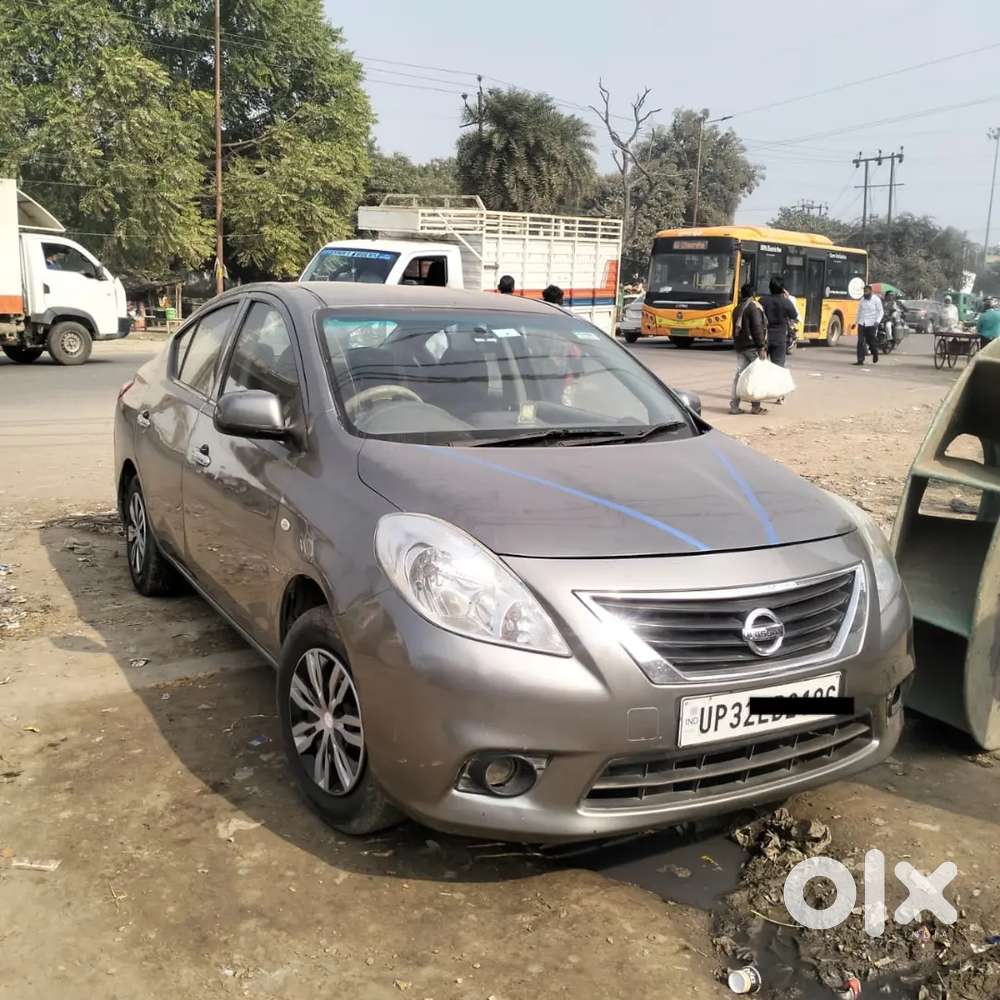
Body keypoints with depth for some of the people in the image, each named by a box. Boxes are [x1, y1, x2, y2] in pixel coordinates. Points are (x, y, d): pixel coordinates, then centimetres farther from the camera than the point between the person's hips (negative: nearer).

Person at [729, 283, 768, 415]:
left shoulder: (737, 309, 15)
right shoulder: (754, 307, -9)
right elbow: (757, 328, -16)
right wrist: (762, 347, -16)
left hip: (739, 346, 7)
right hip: (752, 346, -7)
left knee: (739, 375, 7)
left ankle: (734, 405, 2)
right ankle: (756, 407, 2)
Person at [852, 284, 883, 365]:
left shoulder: (876, 300, -6)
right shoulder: (862, 299, 8)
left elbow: (881, 312, -3)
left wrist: (877, 321, -17)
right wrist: (855, 322, 19)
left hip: (871, 324, -4)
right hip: (862, 324, 4)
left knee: (871, 341, 5)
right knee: (860, 342, -7)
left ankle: (875, 353, 36)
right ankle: (860, 360, -8)